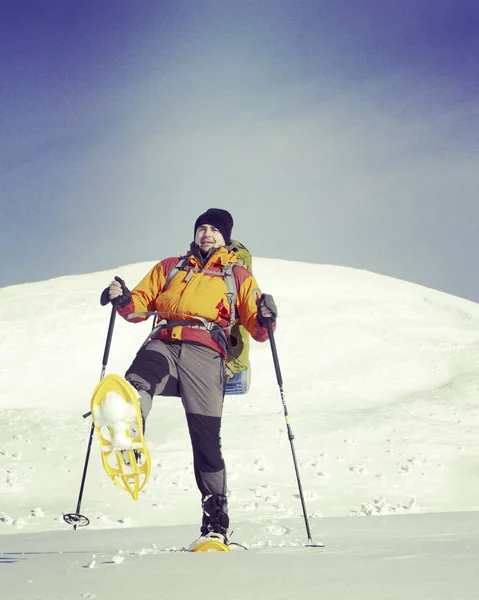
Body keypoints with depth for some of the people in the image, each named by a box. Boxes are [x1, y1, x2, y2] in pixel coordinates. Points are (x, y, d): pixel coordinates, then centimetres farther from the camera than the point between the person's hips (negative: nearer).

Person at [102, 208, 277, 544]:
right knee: (137, 384, -34)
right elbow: (141, 305, 24)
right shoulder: (170, 267, 29)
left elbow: (257, 330, 15)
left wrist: (266, 318, -8)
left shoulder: (239, 276, 22)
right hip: (164, 344, 2)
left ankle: (216, 521, 4)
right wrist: (123, 299, 2)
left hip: (205, 353, -2)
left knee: (206, 438, -7)